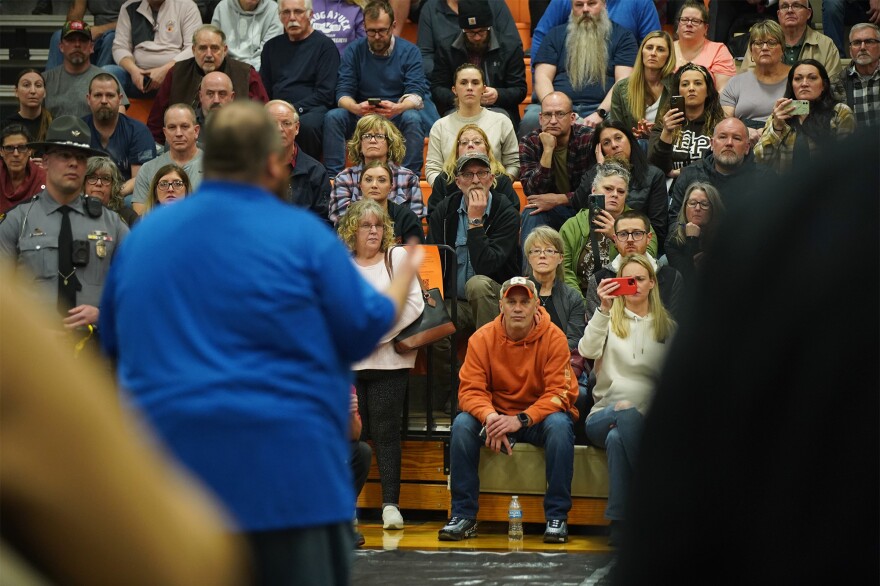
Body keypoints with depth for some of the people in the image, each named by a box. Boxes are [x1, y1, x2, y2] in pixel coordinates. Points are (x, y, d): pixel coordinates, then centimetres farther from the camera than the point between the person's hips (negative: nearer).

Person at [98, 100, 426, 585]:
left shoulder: (143, 236, 8)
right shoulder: (301, 235, -5)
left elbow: (112, 344, 19)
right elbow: (365, 333, 0)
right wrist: (406, 273, 19)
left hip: (169, 472, 4)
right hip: (284, 468, -4)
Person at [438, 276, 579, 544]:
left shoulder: (553, 338, -12)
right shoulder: (482, 338, -6)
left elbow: (559, 392, -17)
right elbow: (470, 389, -11)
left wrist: (520, 420, -30)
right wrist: (489, 416, -33)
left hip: (540, 416, -2)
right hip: (497, 414, 2)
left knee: (560, 425, -34)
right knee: (462, 424, -26)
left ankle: (557, 517, -26)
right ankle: (464, 516, -20)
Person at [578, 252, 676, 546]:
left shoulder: (667, 327, 18)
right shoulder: (610, 320, 14)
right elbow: (586, 351, -8)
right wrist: (603, 310, -18)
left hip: (648, 418, 0)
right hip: (603, 415, 0)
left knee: (618, 437, -38)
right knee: (626, 411, -40)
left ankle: (620, 524, -40)